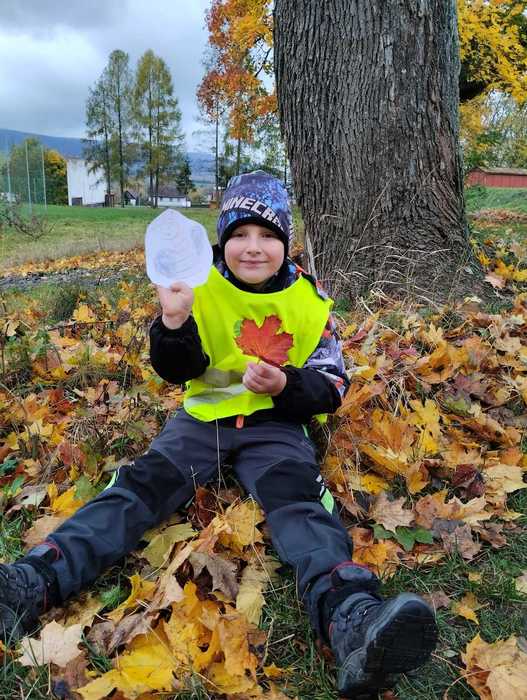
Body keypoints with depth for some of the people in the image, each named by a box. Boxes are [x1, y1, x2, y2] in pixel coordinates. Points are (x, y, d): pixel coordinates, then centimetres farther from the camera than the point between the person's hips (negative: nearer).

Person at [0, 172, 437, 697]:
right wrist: (174, 322, -24)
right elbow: (180, 372, -2)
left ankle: (350, 619, -49)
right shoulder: (203, 287, 1)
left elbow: (331, 387, 1)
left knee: (296, 496, -28)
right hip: (204, 415, 2)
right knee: (142, 482, -17)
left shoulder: (309, 300, 0)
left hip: (275, 421, -1)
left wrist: (285, 384, -21)